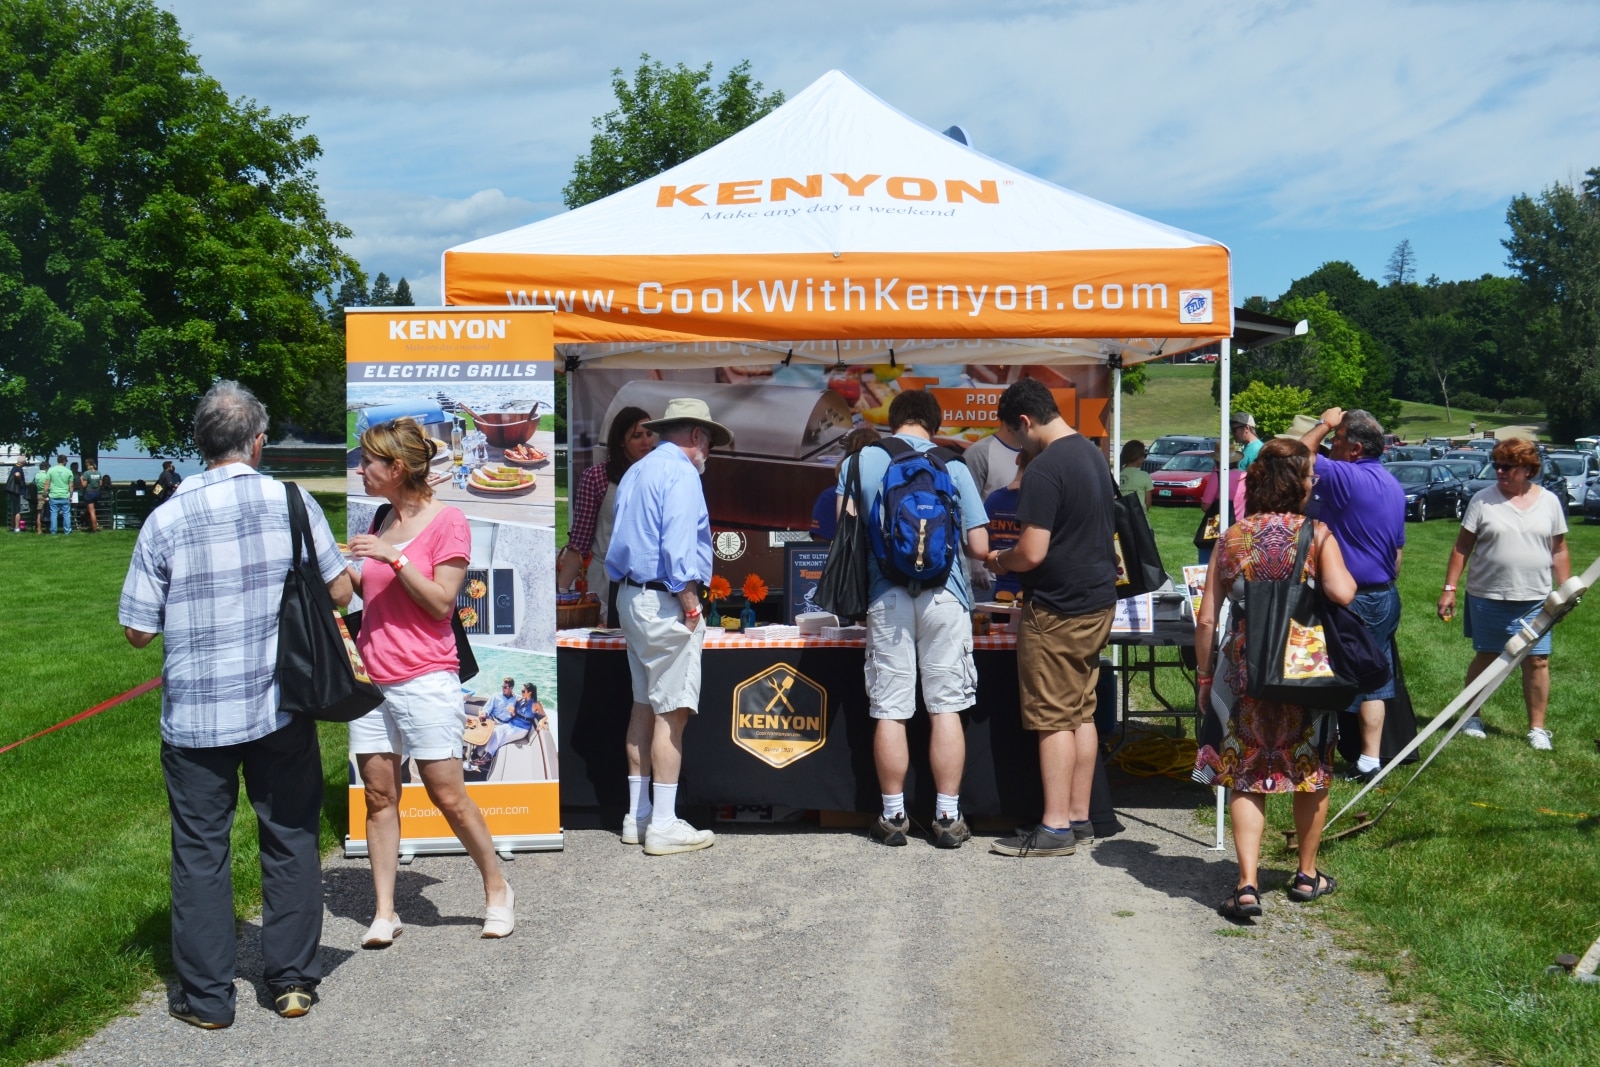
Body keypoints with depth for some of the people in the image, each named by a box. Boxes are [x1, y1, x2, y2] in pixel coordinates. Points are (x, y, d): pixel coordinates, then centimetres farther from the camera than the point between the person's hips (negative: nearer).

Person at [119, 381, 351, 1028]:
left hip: (196, 718, -1)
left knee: (200, 849, 10)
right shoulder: (294, 503, -5)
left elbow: (138, 631, -4)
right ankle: (293, 980, 20)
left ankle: (207, 996, 17)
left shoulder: (166, 521, -7)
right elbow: (339, 593, 2)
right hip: (282, 708, 1)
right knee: (290, 840, 13)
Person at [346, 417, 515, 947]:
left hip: (424, 680, -6)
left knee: (447, 795, -2)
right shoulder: (384, 521, 14)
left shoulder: (447, 521, -7)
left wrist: (393, 557, -19)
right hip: (372, 678, 7)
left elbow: (441, 602, -13)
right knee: (378, 794, 5)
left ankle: (497, 890, 15)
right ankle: (383, 912, 10)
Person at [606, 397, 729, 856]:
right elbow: (678, 549, -21)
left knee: (644, 706, 13)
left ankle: (637, 816, 18)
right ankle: (663, 826, -5)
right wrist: (691, 606, -15)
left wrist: (624, 604, 18)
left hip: (631, 595, 10)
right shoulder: (681, 474, -12)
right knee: (671, 713, -6)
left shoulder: (635, 472, 17)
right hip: (665, 601, -10)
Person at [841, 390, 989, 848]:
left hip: (886, 599, 1)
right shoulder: (952, 467, 2)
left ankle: (894, 817, 13)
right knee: (946, 708, 6)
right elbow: (980, 548, 0)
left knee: (889, 711, 6)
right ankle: (948, 818, 10)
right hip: (944, 596, 0)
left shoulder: (859, 462, 4)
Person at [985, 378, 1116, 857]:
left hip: (1057, 611, -9)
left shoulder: (1045, 468, -19)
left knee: (1054, 719, -2)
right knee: (1082, 714, 13)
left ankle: (1055, 828, 2)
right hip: (1098, 602, 9)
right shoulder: (1092, 453, 10)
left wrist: (1000, 561, -3)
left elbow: (1033, 553, -23)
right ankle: (1079, 818, 19)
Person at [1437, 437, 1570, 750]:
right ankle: (1471, 716, 26)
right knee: (1485, 657, 10)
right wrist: (1449, 588, -7)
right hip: (1488, 598, -1)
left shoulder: (1549, 502, 3)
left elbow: (1559, 551, 9)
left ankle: (1537, 728, 12)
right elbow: (1462, 547, -3)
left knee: (1537, 661, 1)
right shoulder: (1483, 500, -4)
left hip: (1535, 600, 1)